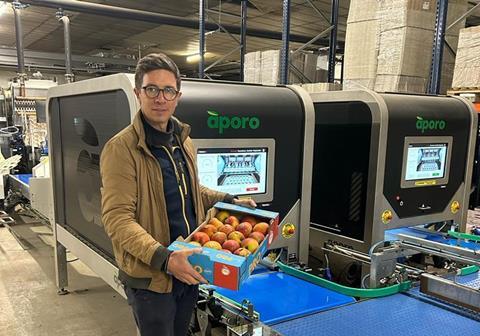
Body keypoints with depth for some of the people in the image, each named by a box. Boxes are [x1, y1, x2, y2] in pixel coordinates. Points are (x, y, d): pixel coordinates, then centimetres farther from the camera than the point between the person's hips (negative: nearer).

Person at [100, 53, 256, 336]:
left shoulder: (183, 141, 7)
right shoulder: (121, 148, -17)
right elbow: (117, 219, -24)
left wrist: (230, 202, 11)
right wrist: (164, 259, -33)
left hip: (189, 268, 7)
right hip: (149, 275, -7)